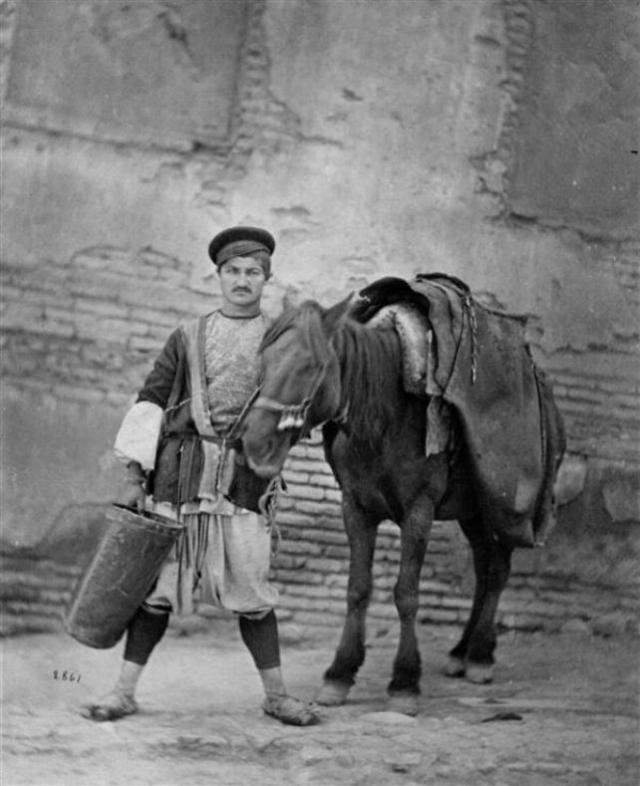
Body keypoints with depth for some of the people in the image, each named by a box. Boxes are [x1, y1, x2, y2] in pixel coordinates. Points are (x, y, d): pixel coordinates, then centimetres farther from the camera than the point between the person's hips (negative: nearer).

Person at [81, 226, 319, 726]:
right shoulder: (188, 337, 10)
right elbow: (151, 401, 7)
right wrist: (134, 474, 0)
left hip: (243, 474, 0)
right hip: (178, 468, 1)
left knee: (250, 586, 0)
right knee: (157, 581, 1)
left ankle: (276, 694, 12)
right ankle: (125, 690, 7)